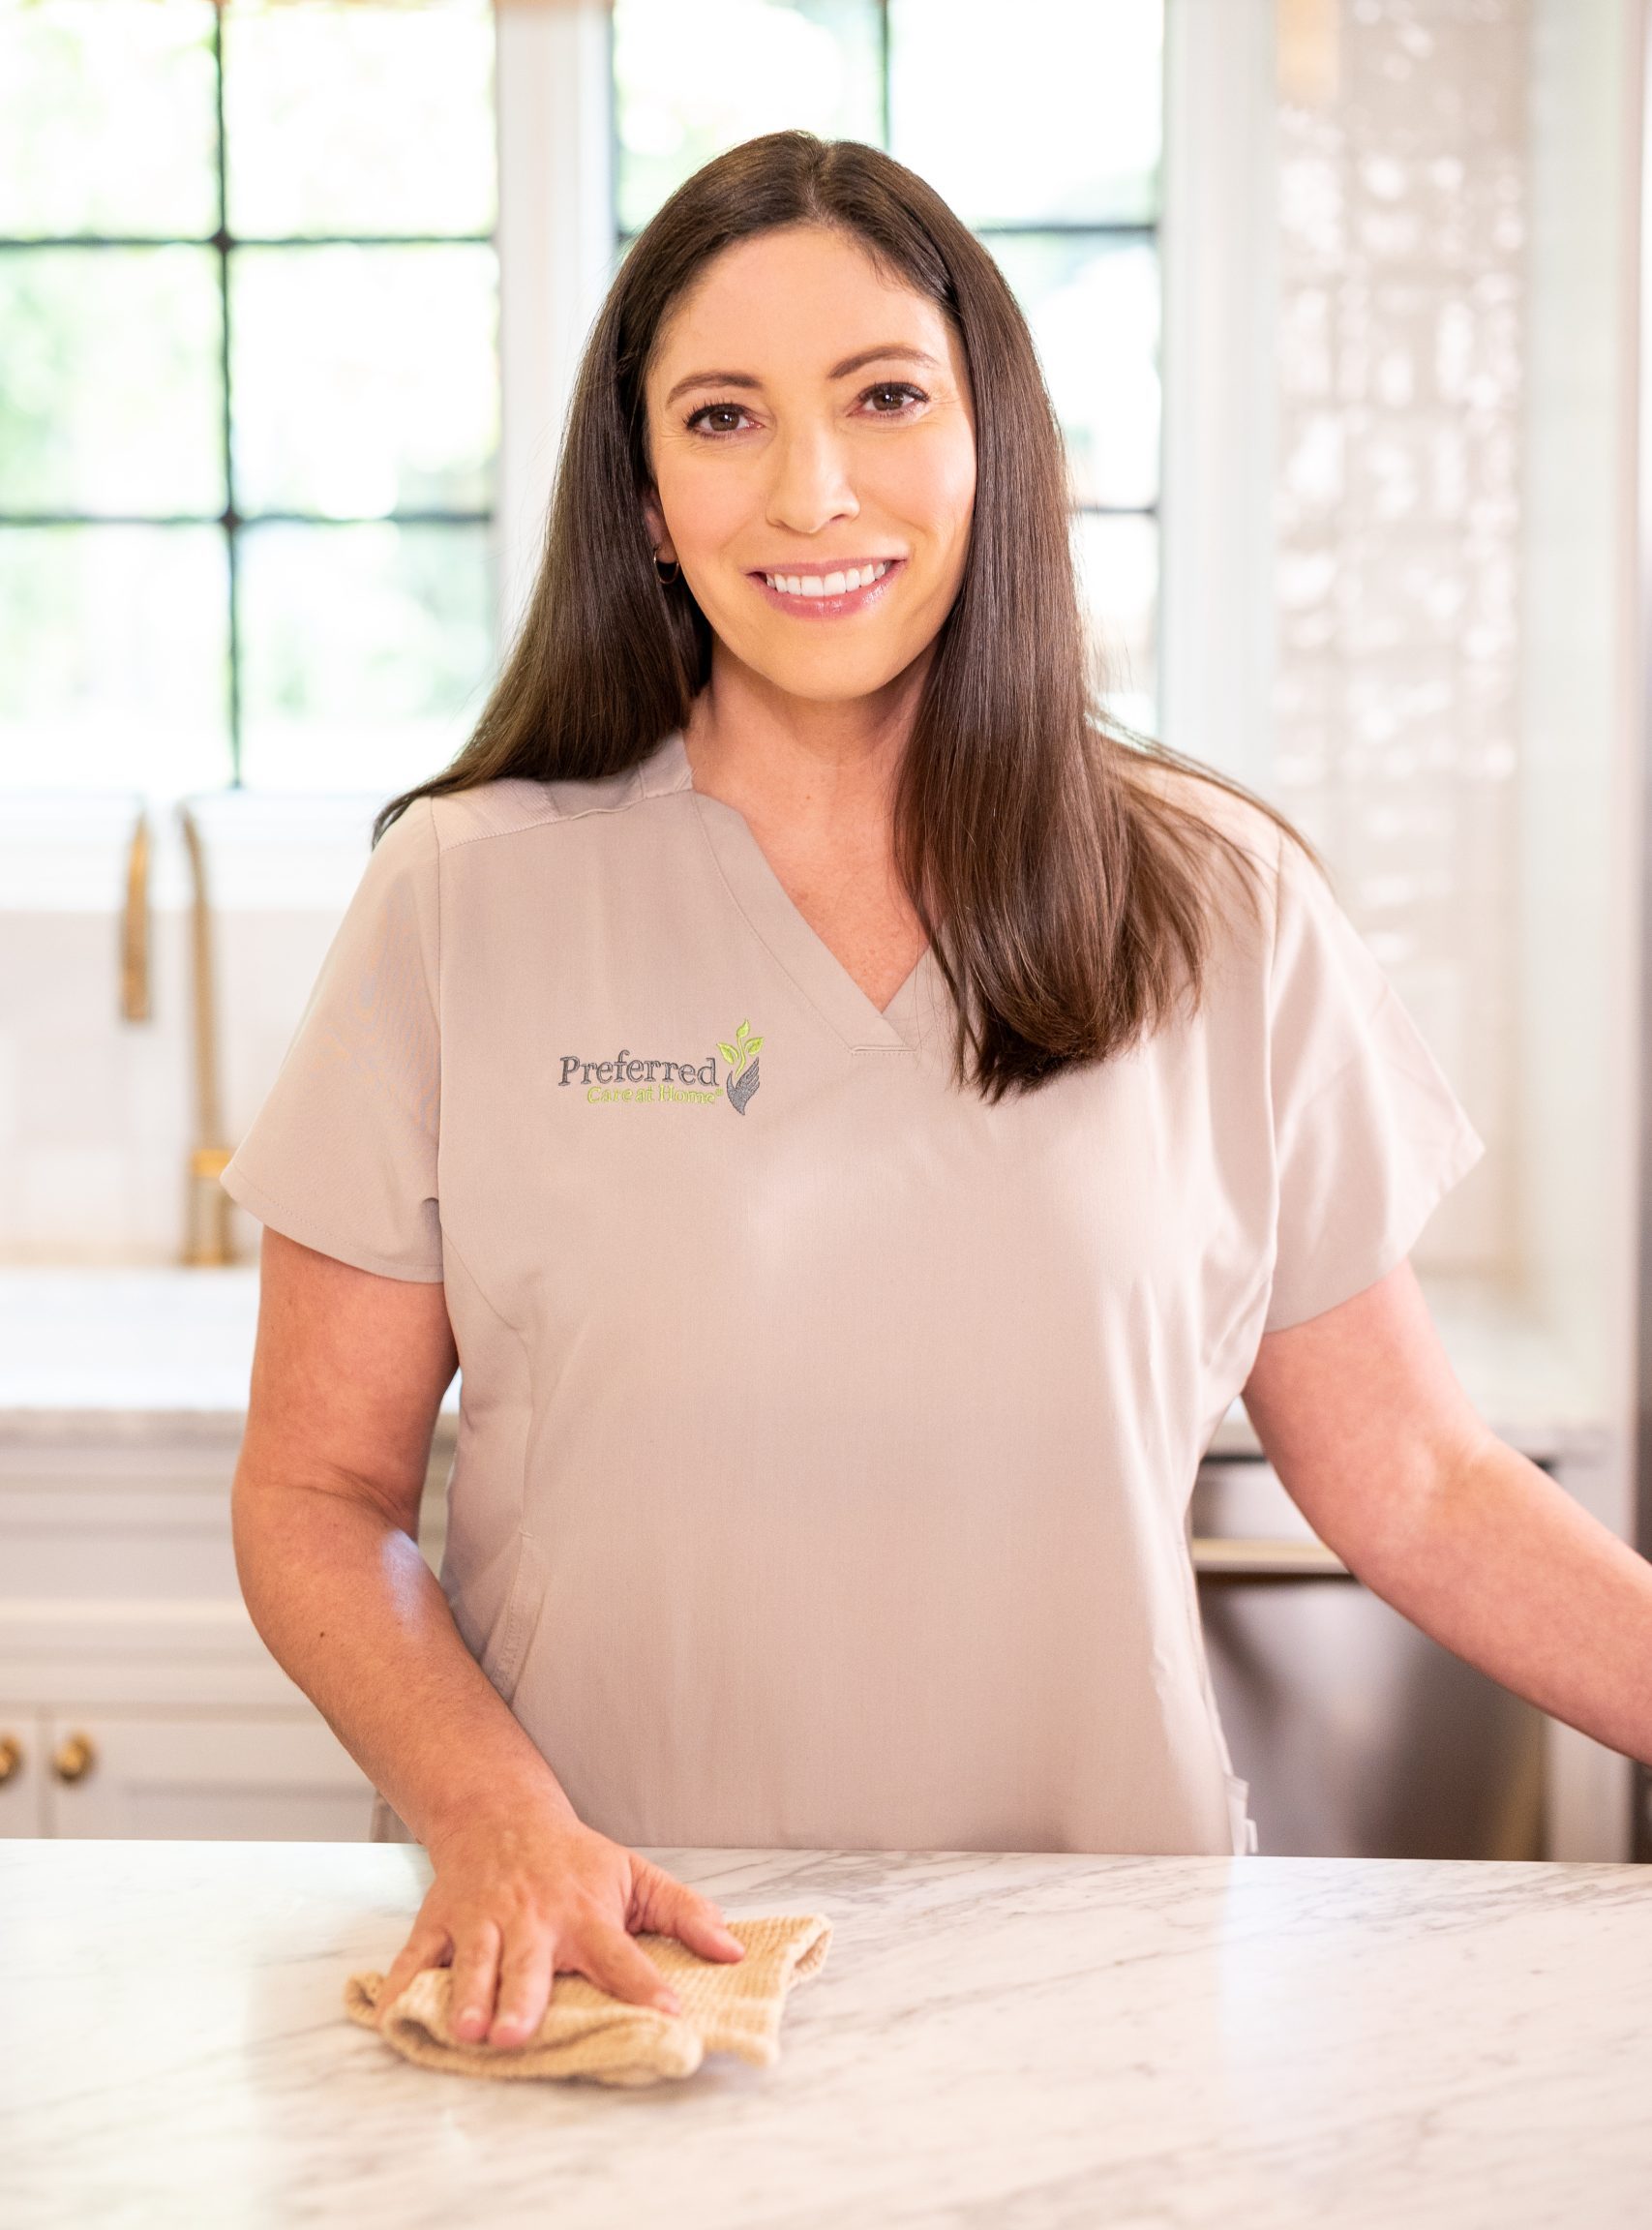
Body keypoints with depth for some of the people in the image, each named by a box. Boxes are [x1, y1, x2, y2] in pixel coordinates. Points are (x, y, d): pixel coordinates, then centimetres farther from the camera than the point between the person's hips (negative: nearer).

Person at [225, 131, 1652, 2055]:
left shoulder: (1219, 911, 5)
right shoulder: (463, 899, 1)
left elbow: (1417, 1489, 8)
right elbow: (316, 1493, 4)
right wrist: (493, 1812, -12)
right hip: (618, 1976, 0)